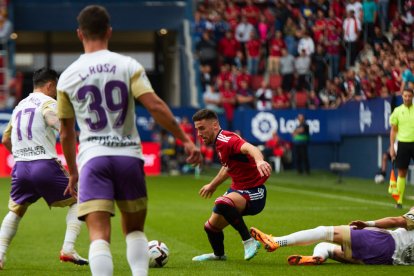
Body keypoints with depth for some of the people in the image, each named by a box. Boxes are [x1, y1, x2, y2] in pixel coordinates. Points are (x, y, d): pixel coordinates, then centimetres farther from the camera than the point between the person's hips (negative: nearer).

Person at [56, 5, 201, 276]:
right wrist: (186, 140, -4)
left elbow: (66, 133, 15)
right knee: (135, 231, 20)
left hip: (92, 157, -1)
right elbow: (155, 106, -10)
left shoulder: (67, 77, 7)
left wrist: (73, 173, 27)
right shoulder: (128, 66, 2)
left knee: (99, 236, -8)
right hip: (128, 156, 1)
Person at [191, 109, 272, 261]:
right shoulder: (219, 142, 6)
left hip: (253, 192, -10)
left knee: (222, 204, -39)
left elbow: (250, 148, -45)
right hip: (237, 189, 10)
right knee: (211, 226, 18)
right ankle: (218, 254, 48)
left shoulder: (227, 140, -24)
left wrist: (259, 161, -68)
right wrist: (213, 185, 39)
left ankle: (249, 241, -25)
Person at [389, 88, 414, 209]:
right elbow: (393, 130, 9)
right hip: (403, 143, 1)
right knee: (401, 173, 3)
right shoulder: (397, 111, 5)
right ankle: (399, 201, 8)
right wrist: (391, 147, 2)